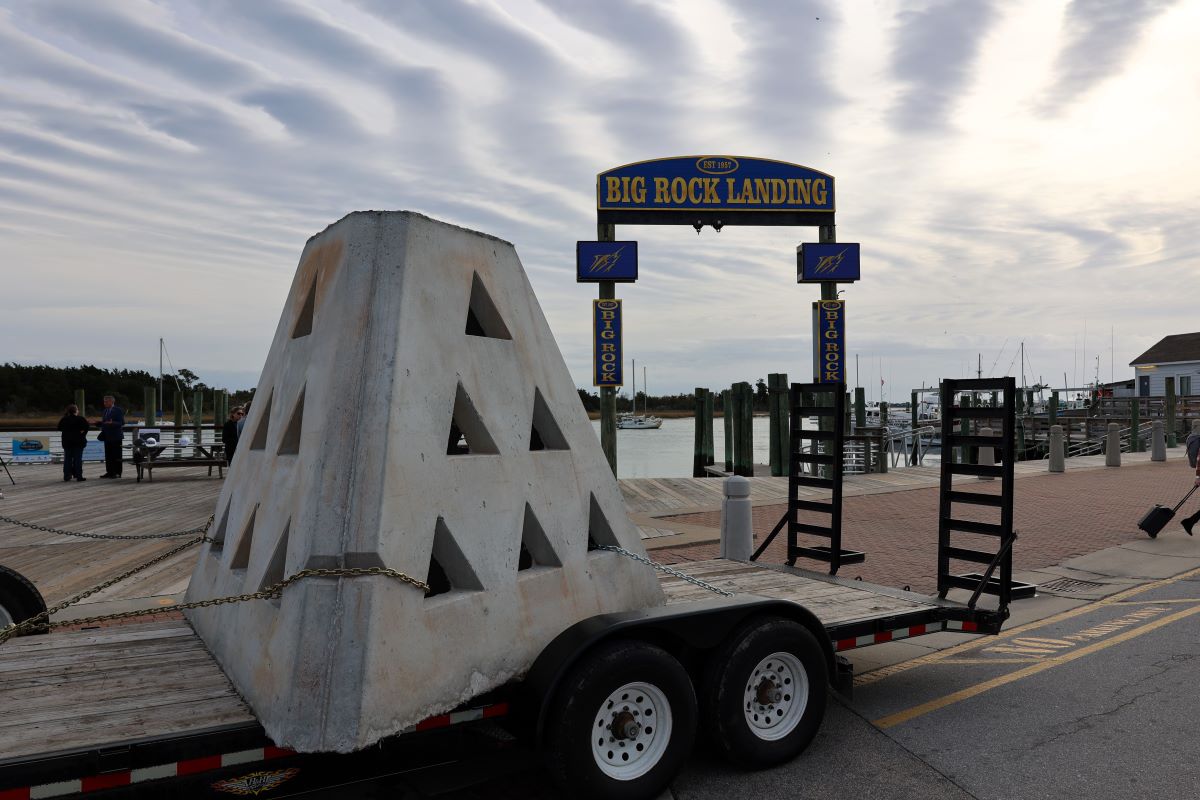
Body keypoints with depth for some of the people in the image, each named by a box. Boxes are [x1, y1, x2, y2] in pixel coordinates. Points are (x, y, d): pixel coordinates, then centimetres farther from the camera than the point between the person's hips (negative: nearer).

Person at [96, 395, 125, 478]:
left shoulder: (118, 410, -6)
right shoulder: (105, 411, 17)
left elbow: (122, 423, -11)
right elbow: (103, 422, 23)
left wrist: (112, 423, -23)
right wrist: (101, 424, 3)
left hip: (115, 436, -7)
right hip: (107, 436, 7)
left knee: (116, 456, -4)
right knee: (108, 456, 7)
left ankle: (117, 472, -1)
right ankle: (109, 472, 11)